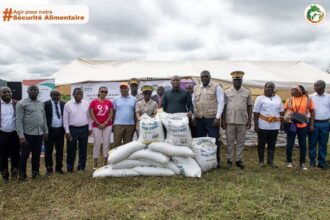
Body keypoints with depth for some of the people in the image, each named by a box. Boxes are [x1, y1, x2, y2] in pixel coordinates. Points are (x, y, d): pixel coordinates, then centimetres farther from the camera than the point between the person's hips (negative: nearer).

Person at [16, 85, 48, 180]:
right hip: (27, 134, -5)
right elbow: (19, 121, -11)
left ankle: (35, 172, 30)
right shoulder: (21, 103, -7)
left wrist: (46, 131, 11)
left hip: (39, 134, 5)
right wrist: (21, 136, -16)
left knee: (37, 155, 14)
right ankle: (22, 174, 22)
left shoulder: (41, 104, 9)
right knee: (24, 156, 7)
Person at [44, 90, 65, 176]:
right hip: (50, 130, -3)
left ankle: (59, 168, 22)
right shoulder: (46, 104, -5)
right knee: (48, 150, 7)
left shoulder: (63, 104, 4)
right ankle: (49, 168, 20)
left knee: (60, 150, 10)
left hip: (60, 130, 3)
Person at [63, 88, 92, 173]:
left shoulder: (86, 104, 3)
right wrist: (67, 131, -6)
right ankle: (70, 169, 17)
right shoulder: (68, 104, -4)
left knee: (83, 149, 9)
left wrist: (90, 128, 4)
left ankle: (81, 167, 23)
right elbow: (65, 119, -3)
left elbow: (89, 117, 7)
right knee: (71, 150, 4)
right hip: (72, 129, -2)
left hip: (84, 129, 2)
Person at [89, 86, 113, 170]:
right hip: (96, 126, -2)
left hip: (107, 125, 2)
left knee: (106, 143, 5)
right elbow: (91, 114, -4)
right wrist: (98, 124, -9)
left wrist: (105, 123, -8)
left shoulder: (109, 102, 3)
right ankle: (95, 164, 7)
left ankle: (105, 163, 14)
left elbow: (111, 114, 1)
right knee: (97, 144, 0)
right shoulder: (94, 102, -2)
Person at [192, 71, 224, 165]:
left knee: (214, 140, -1)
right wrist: (193, 116, 7)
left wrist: (217, 117, -12)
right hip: (199, 118, 4)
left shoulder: (216, 87, 0)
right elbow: (193, 103, 15)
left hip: (212, 118, -4)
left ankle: (216, 160, 11)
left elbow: (221, 102, -5)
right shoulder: (196, 88, 13)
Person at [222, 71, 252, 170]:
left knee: (240, 142, 8)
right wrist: (223, 120, -2)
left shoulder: (247, 92, 6)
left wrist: (249, 120, 3)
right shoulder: (227, 92, 2)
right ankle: (229, 160, 15)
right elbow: (223, 106, 2)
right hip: (229, 121, -1)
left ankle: (239, 160, 18)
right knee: (230, 142, 6)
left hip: (242, 121, 1)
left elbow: (249, 107, 8)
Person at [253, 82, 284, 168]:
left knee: (272, 144, 8)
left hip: (275, 126, 4)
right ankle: (261, 161, 16)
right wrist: (256, 124, -11)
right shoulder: (260, 98, -1)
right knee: (261, 144, 4)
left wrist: (282, 123, 8)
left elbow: (281, 112, 13)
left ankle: (270, 161, 17)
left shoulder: (278, 98, 11)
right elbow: (256, 112, -5)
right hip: (263, 126, -3)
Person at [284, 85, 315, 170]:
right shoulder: (289, 99, 0)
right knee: (290, 143, 7)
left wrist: (312, 125, 1)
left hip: (303, 125, 0)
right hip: (291, 124, 0)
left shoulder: (308, 99, -2)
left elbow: (312, 112, 4)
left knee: (303, 144, 8)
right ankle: (289, 161, 22)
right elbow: (284, 111, 7)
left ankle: (302, 163, 22)